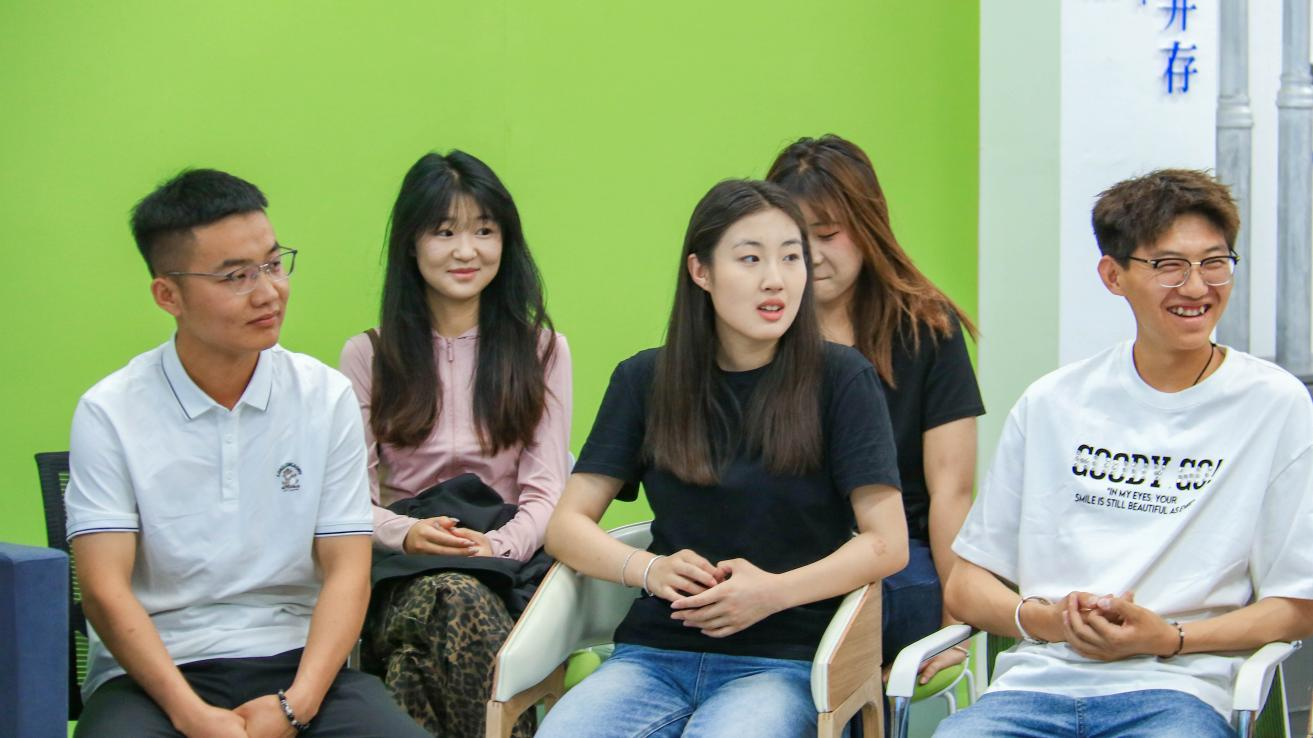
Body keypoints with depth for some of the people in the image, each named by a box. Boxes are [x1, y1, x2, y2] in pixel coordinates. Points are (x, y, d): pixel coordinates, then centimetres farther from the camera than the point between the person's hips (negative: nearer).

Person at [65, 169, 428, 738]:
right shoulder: (110, 413, 0)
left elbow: (347, 573, 2)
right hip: (156, 669, -2)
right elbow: (105, 588, -7)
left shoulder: (326, 397, 6)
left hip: (296, 658, 2)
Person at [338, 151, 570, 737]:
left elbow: (545, 491, 5)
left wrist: (497, 546, -17)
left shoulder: (540, 350, 13)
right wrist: (405, 533, -17)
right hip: (401, 583, 0)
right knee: (457, 600, -38)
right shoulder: (368, 357, 14)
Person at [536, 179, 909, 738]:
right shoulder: (644, 381, 10)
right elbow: (567, 524, 7)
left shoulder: (840, 380, 1)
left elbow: (887, 543, -3)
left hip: (782, 660, -2)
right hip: (655, 651, 2)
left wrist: (775, 591, -17)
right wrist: (649, 570, -12)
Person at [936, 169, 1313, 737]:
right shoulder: (1052, 404, 15)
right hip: (1036, 679, 2)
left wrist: (1169, 638, -9)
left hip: (1175, 690, -2)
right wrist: (1043, 619, -5)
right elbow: (967, 585, 16)